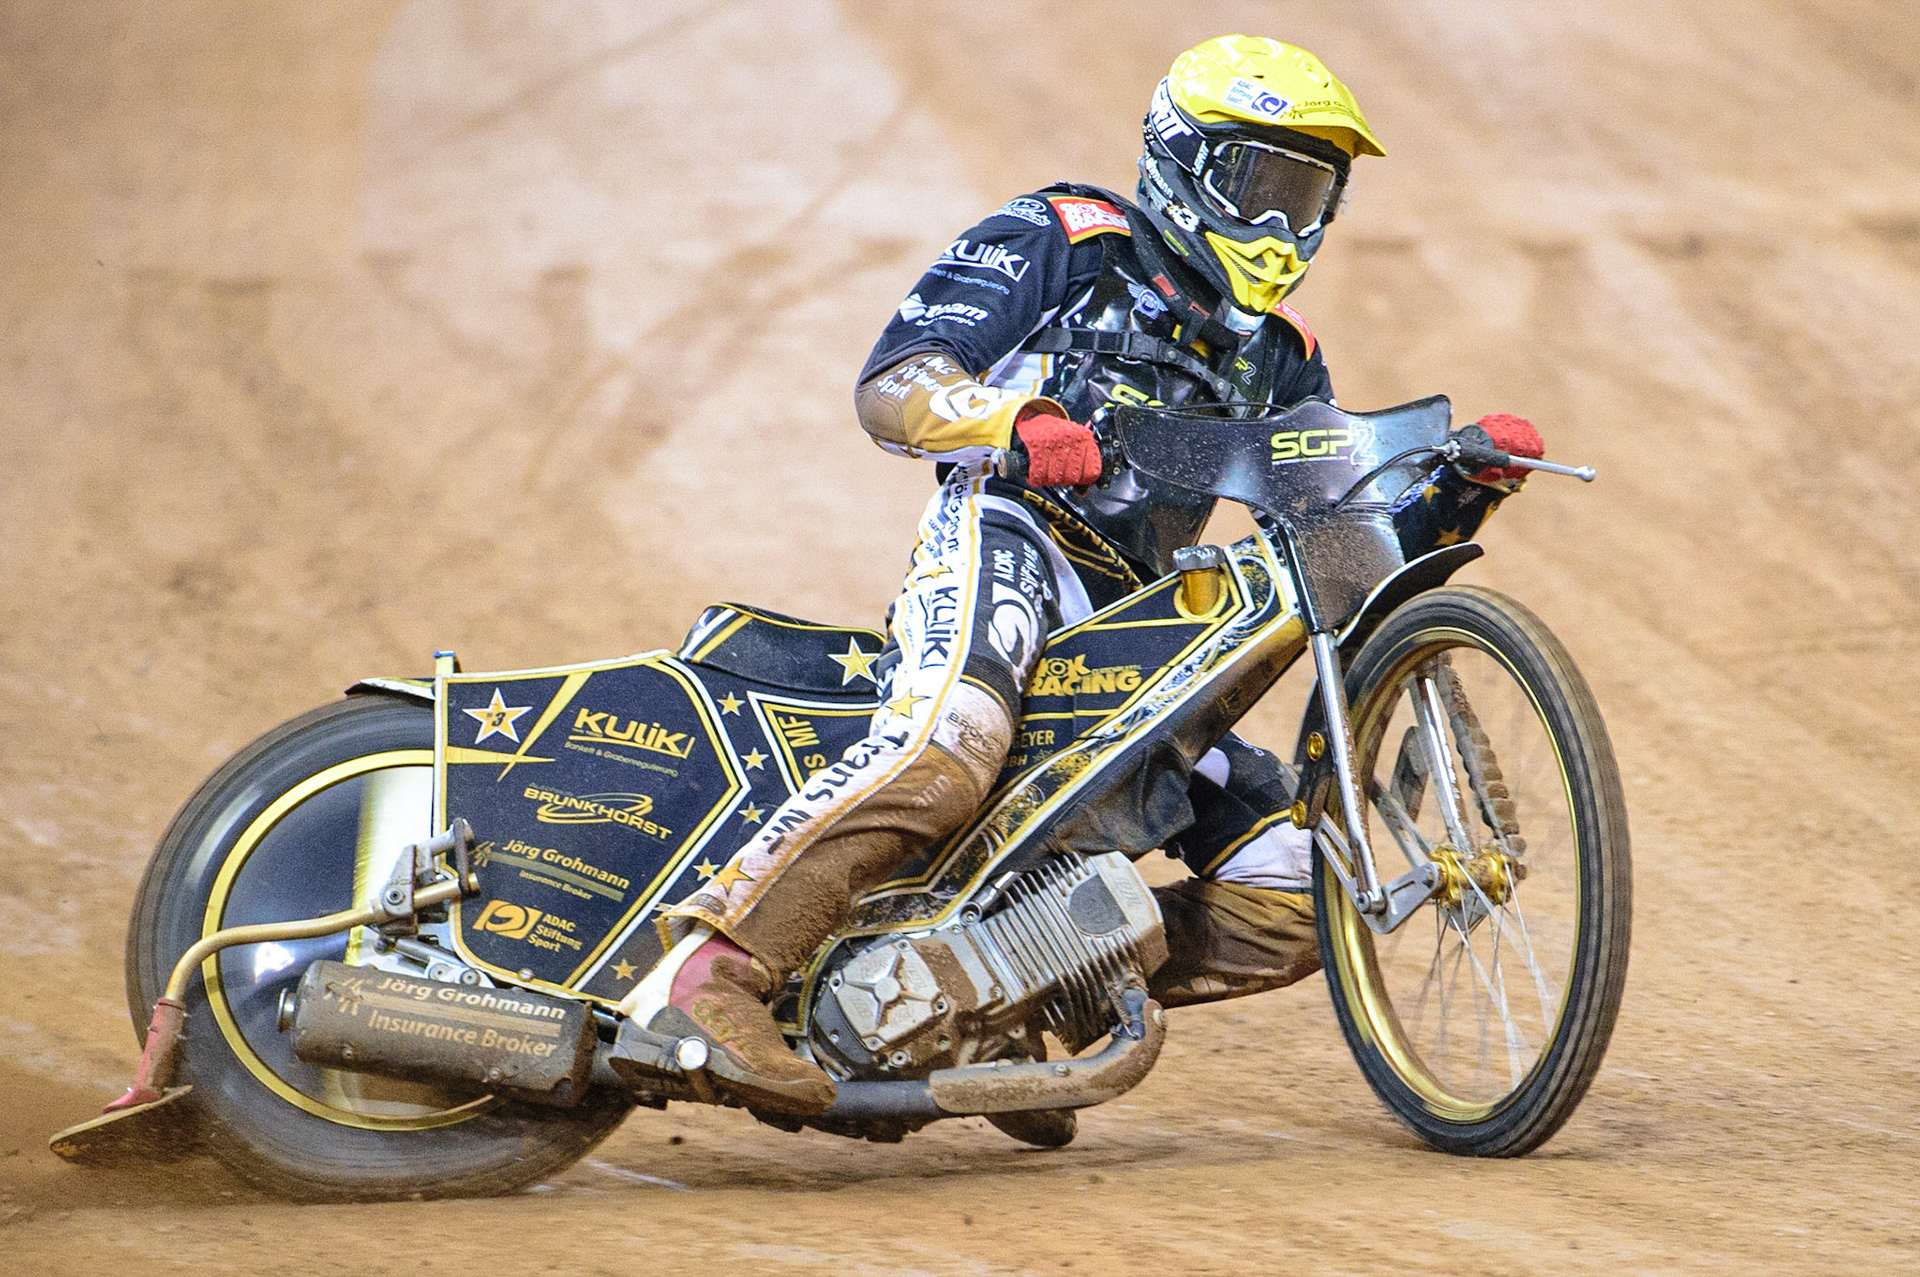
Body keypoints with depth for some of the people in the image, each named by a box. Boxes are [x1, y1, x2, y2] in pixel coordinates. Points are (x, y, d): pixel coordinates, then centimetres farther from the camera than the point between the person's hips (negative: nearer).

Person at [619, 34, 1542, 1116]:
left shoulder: (1277, 354, 26)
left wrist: (1468, 482, 5)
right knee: (951, 744, -40)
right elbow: (892, 384, -3)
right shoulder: (1058, 242, 9)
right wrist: (1015, 422, -24)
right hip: (1009, 543, -7)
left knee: (1289, 906, -5)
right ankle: (713, 968, -45)